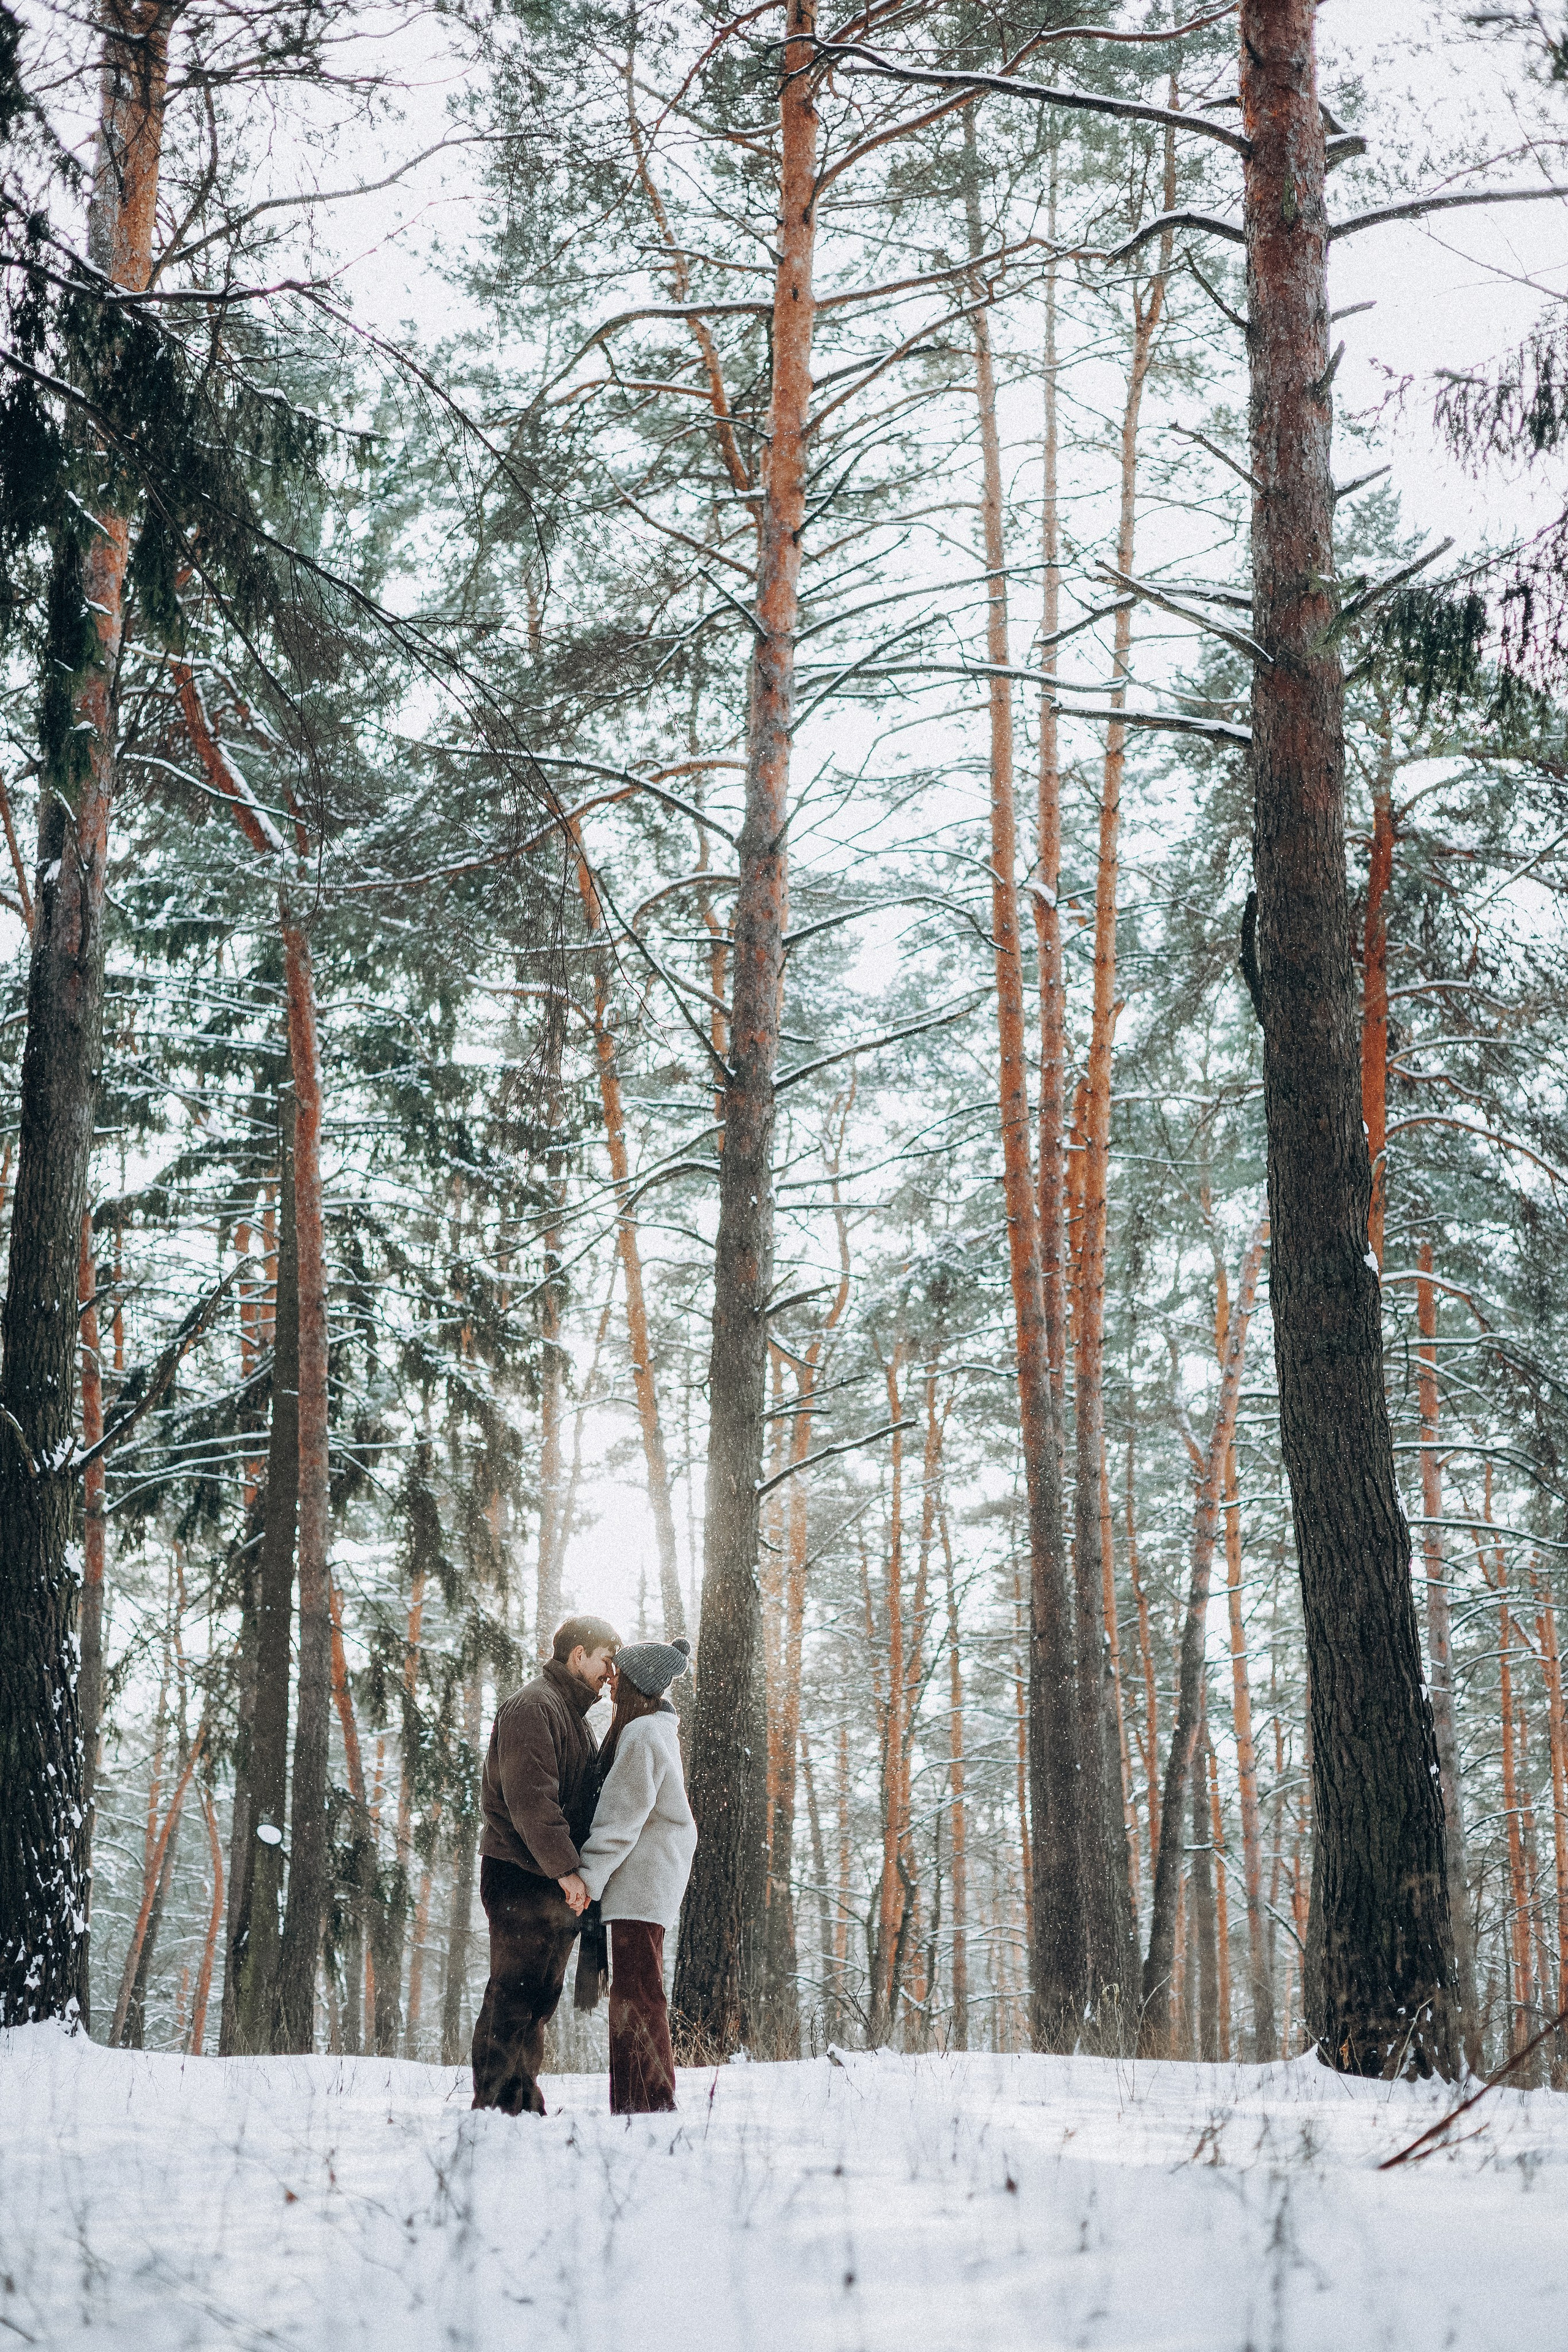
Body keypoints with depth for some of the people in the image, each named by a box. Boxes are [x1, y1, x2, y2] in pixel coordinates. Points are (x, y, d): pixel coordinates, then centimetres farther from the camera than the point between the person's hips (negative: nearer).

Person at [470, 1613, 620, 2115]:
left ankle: (522, 2107, 17)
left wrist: (575, 1870, 12)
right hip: (522, 1877, -10)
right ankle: (494, 2107, -5)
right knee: (513, 1998, -8)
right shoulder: (533, 1707, -11)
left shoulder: (574, 1716, 21)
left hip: (557, 1882, 10)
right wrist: (565, 1867, -25)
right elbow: (529, 1796, -22)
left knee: (539, 1999, 12)